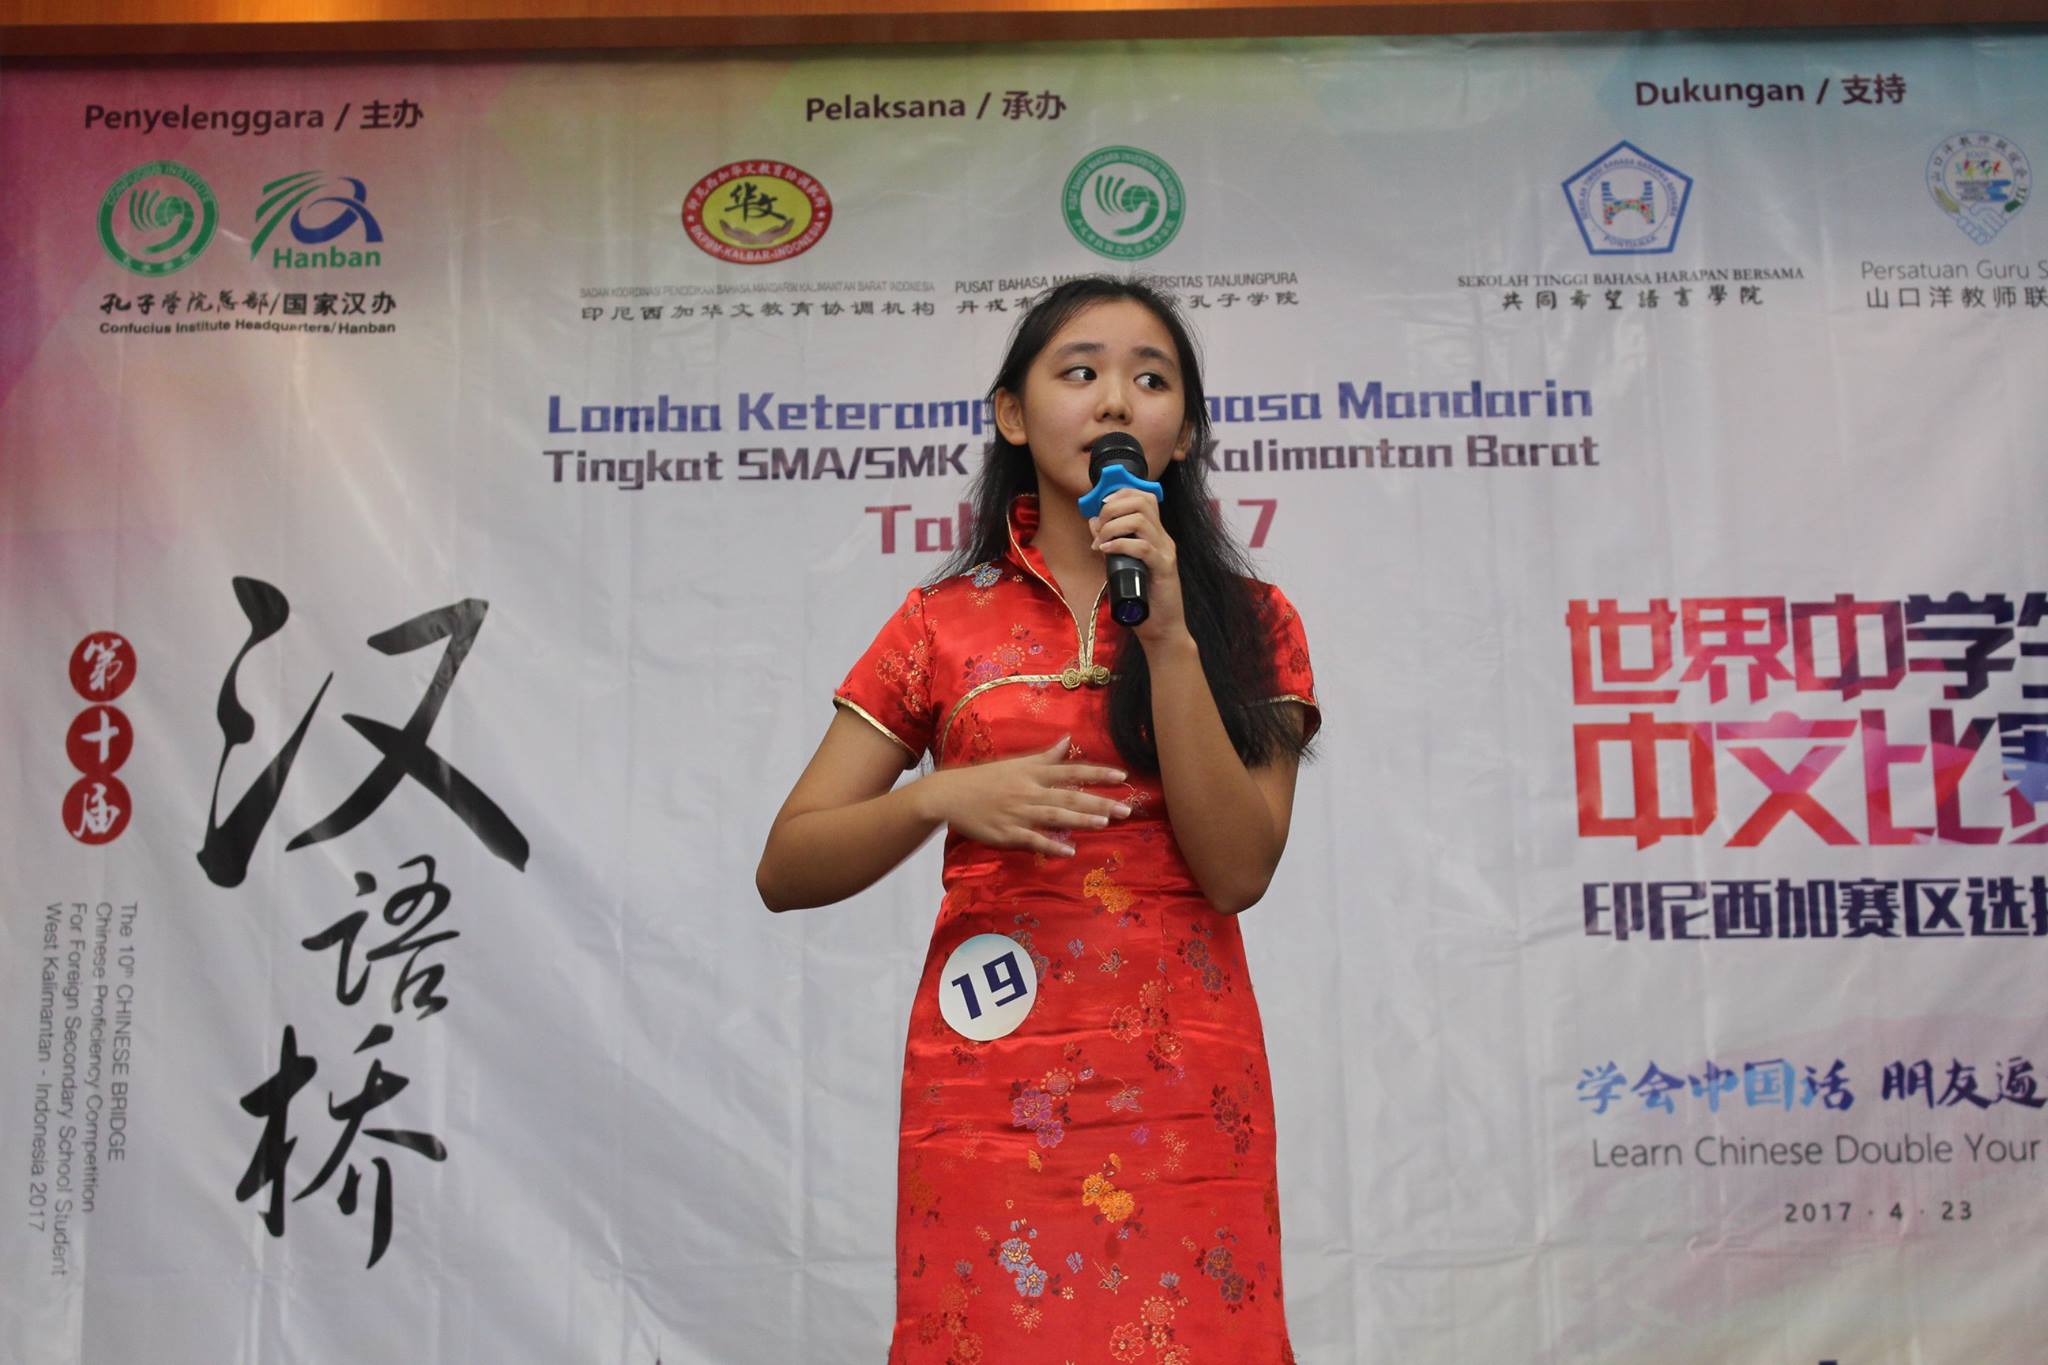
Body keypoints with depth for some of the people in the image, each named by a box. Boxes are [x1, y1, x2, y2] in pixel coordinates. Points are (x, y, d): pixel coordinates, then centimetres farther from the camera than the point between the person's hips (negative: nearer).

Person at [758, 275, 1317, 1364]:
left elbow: (1238, 872, -9)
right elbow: (785, 870, 1)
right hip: (990, 1088, 0)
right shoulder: (947, 623, 3)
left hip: (1184, 1091, 0)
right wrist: (943, 796, -17)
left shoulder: (1247, 622, 4)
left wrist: (1166, 634, -16)